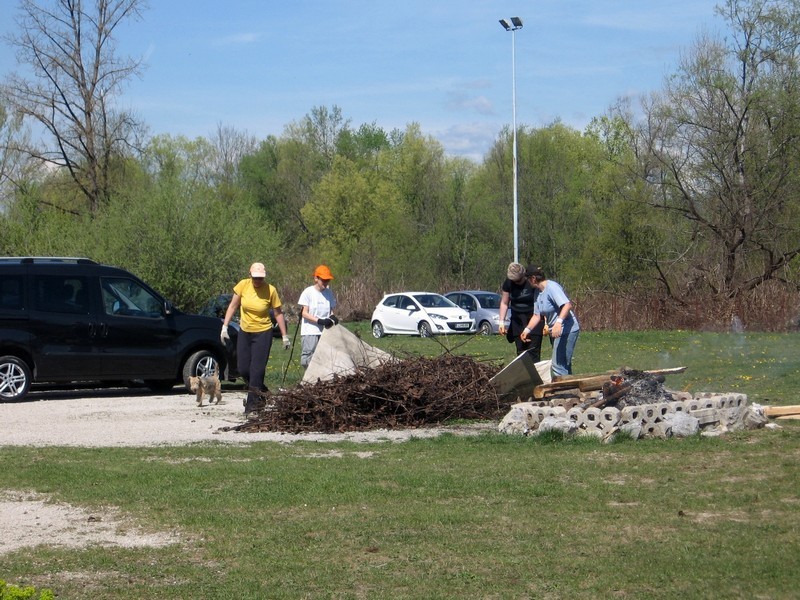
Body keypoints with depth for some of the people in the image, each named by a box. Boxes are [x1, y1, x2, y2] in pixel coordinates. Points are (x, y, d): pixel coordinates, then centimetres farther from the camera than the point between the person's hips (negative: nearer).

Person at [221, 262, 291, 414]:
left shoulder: (270, 290, -13)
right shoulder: (243, 285, -8)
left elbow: (278, 313, -3)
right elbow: (233, 306, 1)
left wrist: (284, 336, -1)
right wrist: (225, 326, -4)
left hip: (263, 333, -4)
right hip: (244, 332, 4)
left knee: (257, 369, -8)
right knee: (243, 369, 6)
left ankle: (252, 402, 1)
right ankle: (261, 393, 28)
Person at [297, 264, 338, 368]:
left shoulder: (329, 293, 10)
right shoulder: (308, 292, -4)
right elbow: (304, 313, -7)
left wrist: (332, 317, -8)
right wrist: (320, 321, -20)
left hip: (325, 332, 4)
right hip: (310, 332, -4)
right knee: (308, 358, -10)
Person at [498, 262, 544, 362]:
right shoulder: (508, 283, -1)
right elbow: (504, 303, 8)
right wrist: (502, 322, -1)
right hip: (517, 321, 4)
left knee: (533, 352, -10)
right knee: (520, 351, 3)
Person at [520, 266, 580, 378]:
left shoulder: (552, 287, -17)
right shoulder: (539, 293, 12)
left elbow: (567, 305, -29)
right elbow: (537, 315, 13)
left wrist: (559, 322, -40)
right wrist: (527, 329, 2)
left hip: (567, 330, -10)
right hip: (555, 331, 10)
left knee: (558, 365, -14)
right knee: (564, 365, 16)